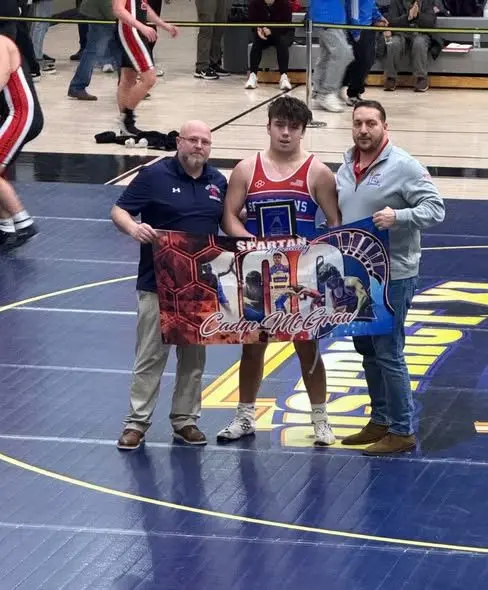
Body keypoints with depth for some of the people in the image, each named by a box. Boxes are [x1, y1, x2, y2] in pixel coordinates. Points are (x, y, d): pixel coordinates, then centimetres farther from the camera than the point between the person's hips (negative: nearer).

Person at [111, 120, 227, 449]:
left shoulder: (218, 182, 9)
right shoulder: (155, 176, -6)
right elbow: (119, 211, -6)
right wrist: (133, 228, -27)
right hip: (158, 283, -4)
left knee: (194, 357, 9)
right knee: (151, 355, -2)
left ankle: (185, 419, 19)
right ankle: (138, 422, 4)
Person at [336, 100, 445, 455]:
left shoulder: (403, 167, -12)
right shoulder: (347, 168, 10)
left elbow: (435, 209, -16)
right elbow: (336, 215, 23)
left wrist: (397, 216, -31)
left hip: (392, 276, -8)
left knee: (388, 354, -7)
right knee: (367, 350, 16)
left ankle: (402, 431, 1)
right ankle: (381, 420, 28)